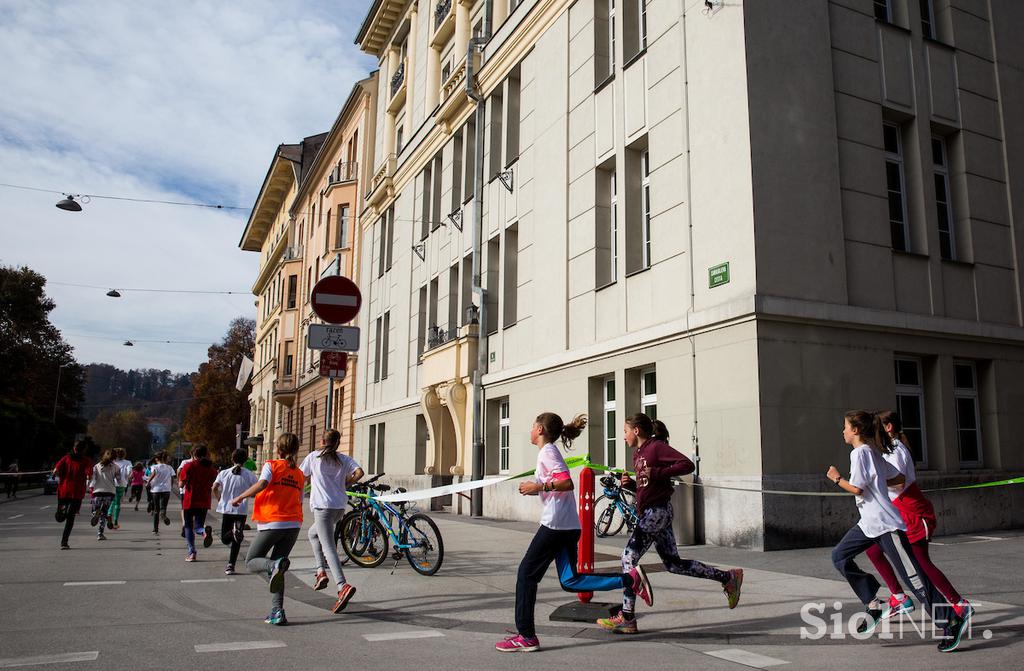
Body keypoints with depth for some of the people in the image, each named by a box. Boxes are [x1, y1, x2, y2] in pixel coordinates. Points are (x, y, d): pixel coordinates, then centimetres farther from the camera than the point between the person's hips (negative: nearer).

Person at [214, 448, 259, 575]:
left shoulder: (224, 473, 3)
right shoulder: (250, 475, -2)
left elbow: (214, 488, -6)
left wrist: (219, 499, 13)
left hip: (226, 509, 1)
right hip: (241, 510, -1)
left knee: (225, 539, 10)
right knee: (236, 541, 10)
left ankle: (233, 532, -23)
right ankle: (231, 565, 0)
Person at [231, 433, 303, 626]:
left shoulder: (272, 465, 0)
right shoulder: (300, 474, 15)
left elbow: (262, 484, -18)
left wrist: (240, 497, -7)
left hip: (272, 523, -5)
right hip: (293, 525, 5)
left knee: (251, 561, 12)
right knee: (275, 570, 14)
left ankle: (275, 565, -21)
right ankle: (277, 612, 1)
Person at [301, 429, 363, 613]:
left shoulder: (314, 456, 4)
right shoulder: (344, 459, 11)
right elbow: (359, 473, -4)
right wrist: (344, 484, 11)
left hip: (323, 506, -5)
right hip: (340, 507, 5)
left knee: (329, 547, -10)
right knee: (313, 533, 28)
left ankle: (343, 586, -26)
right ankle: (321, 571, 16)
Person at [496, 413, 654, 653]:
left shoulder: (547, 451, -9)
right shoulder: (549, 451, 20)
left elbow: (567, 482, -20)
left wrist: (539, 486, -17)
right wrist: (535, 489, 15)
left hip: (555, 524, -10)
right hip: (567, 525, 10)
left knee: (527, 574, -2)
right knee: (570, 581, 8)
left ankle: (526, 636, 3)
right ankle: (630, 579, 4)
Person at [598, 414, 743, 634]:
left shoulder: (657, 447, -9)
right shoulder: (638, 453, 17)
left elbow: (687, 465, -18)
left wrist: (656, 472, -23)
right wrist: (630, 483, 4)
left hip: (656, 511, -10)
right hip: (648, 512, 10)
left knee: (629, 558, -8)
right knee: (674, 564, 13)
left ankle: (627, 618, -2)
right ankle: (728, 577, 22)